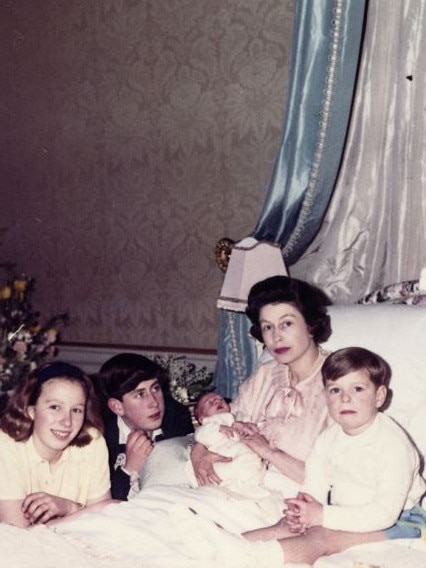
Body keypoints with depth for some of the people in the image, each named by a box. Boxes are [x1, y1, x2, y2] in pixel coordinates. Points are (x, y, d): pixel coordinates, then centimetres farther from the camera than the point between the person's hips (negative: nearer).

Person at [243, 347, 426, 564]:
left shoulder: (393, 445, -21)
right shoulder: (327, 440, 1)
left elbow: (385, 512, -27)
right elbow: (314, 489, -1)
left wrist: (323, 516, -29)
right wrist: (303, 511, -27)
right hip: (342, 514, 8)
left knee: (322, 537, -30)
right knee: (289, 525, -18)